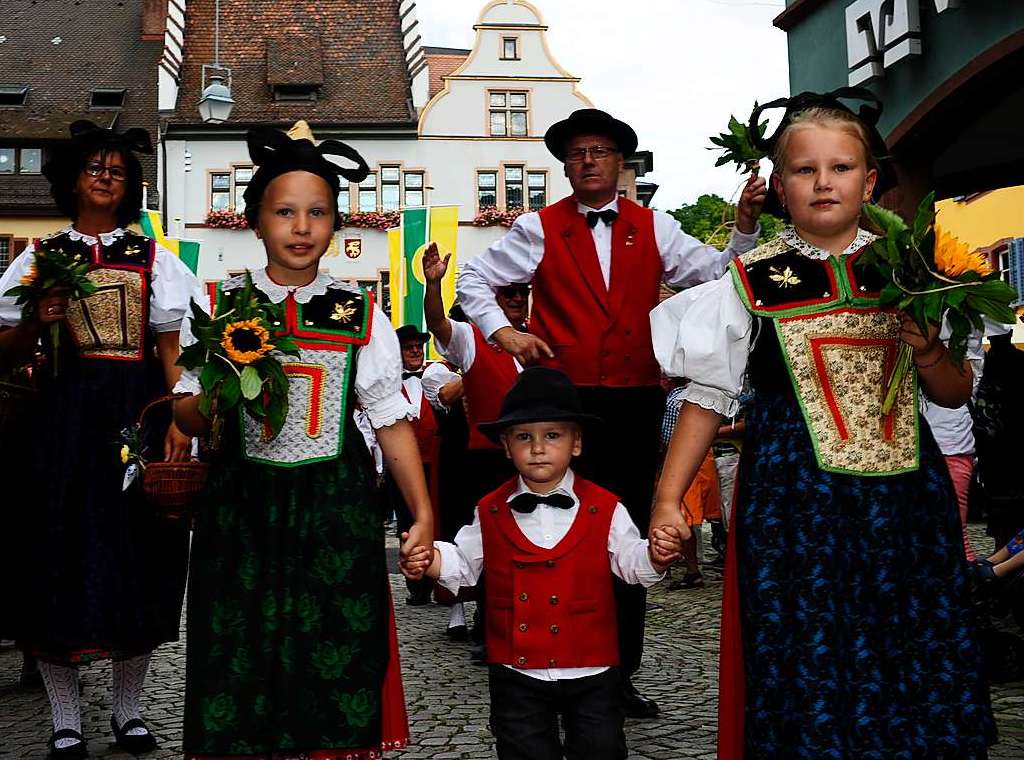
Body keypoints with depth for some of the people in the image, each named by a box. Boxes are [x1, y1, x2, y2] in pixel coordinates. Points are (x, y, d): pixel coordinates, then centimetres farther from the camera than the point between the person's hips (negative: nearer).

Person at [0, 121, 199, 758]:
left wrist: (179, 423, -7)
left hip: (138, 416, 0)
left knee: (138, 553, 2)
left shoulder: (153, 259, 11)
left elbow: (171, 349, 5)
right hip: (63, 417, 0)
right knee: (62, 552, -1)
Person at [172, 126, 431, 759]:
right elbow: (187, 418, 7)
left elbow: (393, 421, 4)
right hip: (245, 505, 0)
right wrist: (216, 396, -16)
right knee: (242, 660, 4)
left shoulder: (359, 314, 4)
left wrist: (423, 515, -1)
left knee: (338, 660, 2)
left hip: (337, 507, 0)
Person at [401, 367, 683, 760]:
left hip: (592, 672, -1)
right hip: (516, 674, 1)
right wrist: (428, 560, -10)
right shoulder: (490, 513, 0)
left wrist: (655, 556, -23)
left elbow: (630, 561, -2)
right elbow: (462, 562, 9)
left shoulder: (605, 510, -5)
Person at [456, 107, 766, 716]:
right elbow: (474, 280, 12)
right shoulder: (539, 229, 5)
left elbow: (718, 275, 3)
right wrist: (502, 331, -2)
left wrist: (745, 228, -13)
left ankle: (621, 675, 20)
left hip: (636, 402, 2)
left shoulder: (653, 228, 9)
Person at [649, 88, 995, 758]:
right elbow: (708, 396, 1)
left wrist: (931, 355, -8)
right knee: (810, 675, -1)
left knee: (924, 670, 7)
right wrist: (667, 499, -6)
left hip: (906, 495, 3)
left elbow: (955, 395, 14)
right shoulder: (755, 281, 0)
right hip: (797, 498, -3)